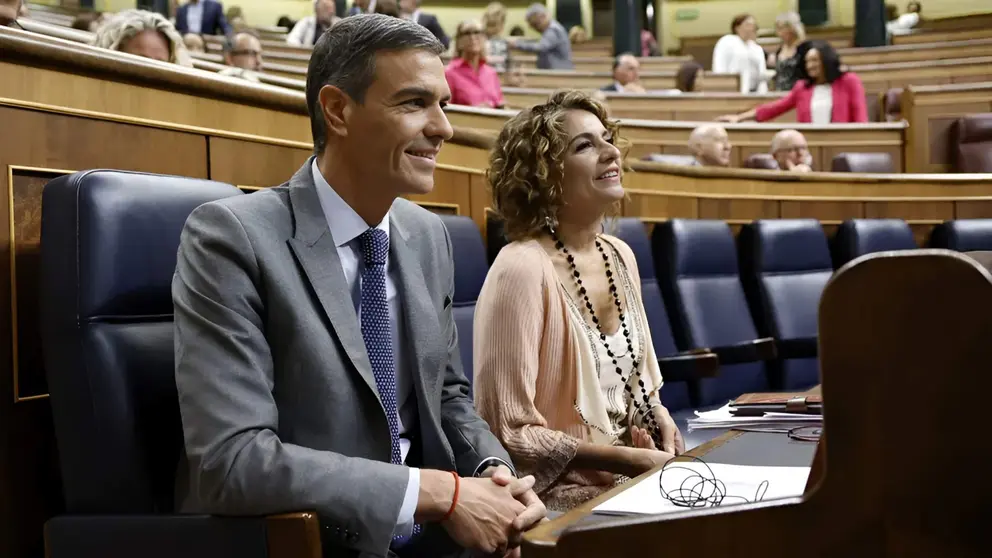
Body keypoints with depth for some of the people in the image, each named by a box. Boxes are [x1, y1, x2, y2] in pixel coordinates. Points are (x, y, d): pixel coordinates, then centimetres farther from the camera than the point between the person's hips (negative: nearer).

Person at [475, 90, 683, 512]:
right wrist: (628, 459, -16)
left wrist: (660, 418, -1)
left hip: (627, 481, 7)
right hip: (562, 494, -7)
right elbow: (510, 433, -17)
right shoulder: (522, 269, -18)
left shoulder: (620, 256, 6)